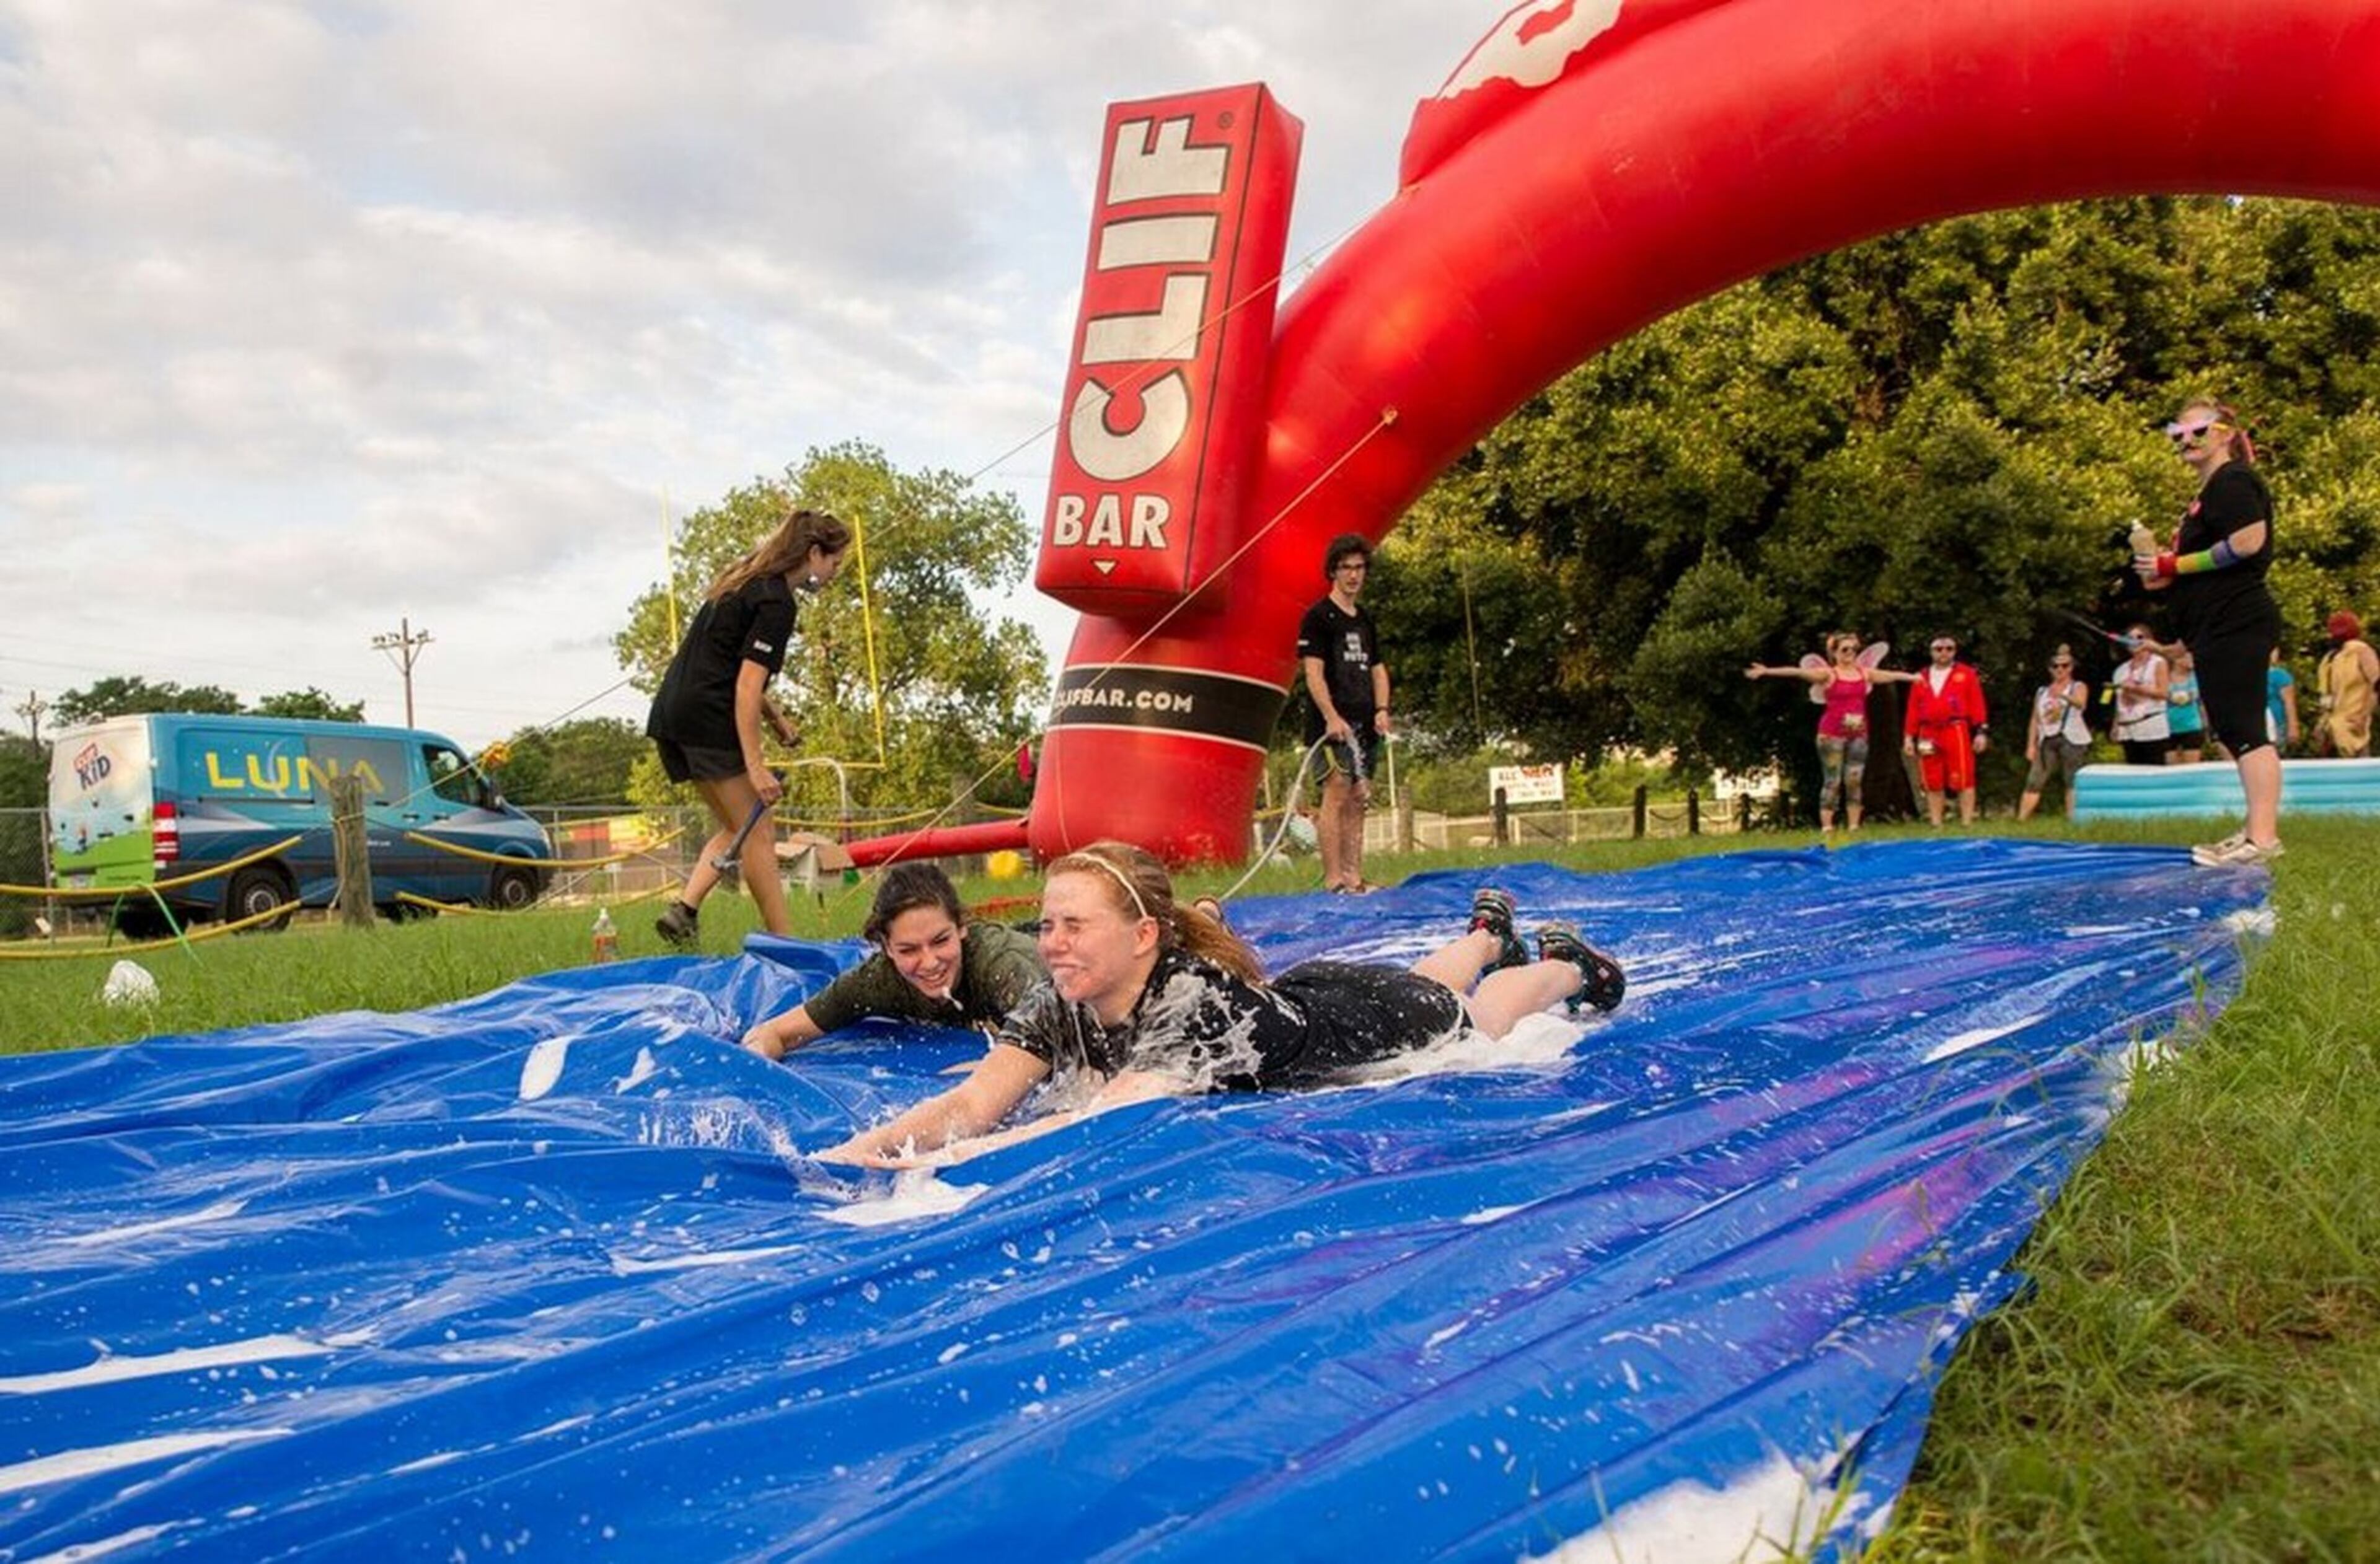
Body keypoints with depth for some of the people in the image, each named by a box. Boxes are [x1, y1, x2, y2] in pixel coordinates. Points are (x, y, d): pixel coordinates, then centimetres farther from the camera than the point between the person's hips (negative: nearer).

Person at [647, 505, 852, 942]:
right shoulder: (776, 603, -12)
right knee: (756, 835, -3)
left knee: (736, 828, 17)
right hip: (707, 720, -9)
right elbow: (747, 687, -18)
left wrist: (772, 715, 24)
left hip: (673, 714, 9)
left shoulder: (743, 582, 18)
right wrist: (754, 765, -19)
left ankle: (682, 909, 2)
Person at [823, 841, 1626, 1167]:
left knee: (1468, 1018, 27)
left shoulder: (1202, 1000, -47)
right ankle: (1487, 931, 65)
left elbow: (1107, 1125, -57)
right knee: (1429, 982, 35)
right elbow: (970, 1103, -34)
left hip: (1361, 1017, -5)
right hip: (1295, 992, 5)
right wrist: (868, 1147, -52)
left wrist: (947, 1159, -65)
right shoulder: (1055, 1005, -28)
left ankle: (1563, 961, 55)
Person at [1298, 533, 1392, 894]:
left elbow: (1377, 669, 21)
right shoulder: (1318, 617, -4)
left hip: (1365, 725, 8)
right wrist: (1331, 716, -20)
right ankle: (1333, 879, -11)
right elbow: (1313, 672, -11)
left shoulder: (1364, 621, 19)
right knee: (1336, 796, -11)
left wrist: (1381, 710, 5)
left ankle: (1354, 877, 12)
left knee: (1358, 801, 8)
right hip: (1333, 724, -7)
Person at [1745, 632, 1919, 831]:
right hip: (1832, 734, -4)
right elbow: (1798, 672, -16)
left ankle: (1854, 827, 8)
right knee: (1832, 782, -3)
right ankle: (1826, 828, -1)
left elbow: (1893, 675, 12)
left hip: (1858, 734, 4)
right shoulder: (1828, 674, -4)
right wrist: (1767, 672, -26)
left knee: (1854, 781, 4)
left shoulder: (1866, 673, 10)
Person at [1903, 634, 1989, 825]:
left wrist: (1981, 731, -7)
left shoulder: (1967, 675, 6)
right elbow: (1913, 709, 12)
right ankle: (1936, 825, 13)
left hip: (1957, 733, -3)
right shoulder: (1921, 679, 14)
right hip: (1929, 736, 3)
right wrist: (1909, 736, 6)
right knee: (1933, 783, 6)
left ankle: (1967, 824, -1)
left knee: (1963, 780, -5)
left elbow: (1977, 705, 0)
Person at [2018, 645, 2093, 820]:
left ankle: (2072, 819, -8)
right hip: (2047, 741, 4)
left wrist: (2064, 695, -40)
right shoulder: (2042, 692, 18)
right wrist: (2031, 745, 4)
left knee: (2072, 783, -9)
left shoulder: (2078, 687, 5)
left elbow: (2081, 704, -19)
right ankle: (2021, 820, -6)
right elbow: (2035, 720, 14)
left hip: (2072, 740, -4)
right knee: (2034, 782, -4)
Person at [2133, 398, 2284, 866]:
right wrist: (2167, 572, 10)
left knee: (2243, 729, -13)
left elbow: (2248, 542, -22)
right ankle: (2259, 829, 18)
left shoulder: (2232, 481, -9)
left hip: (2235, 625, -11)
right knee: (2234, 729, 13)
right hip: (2222, 628, 11)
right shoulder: (2209, 493, 22)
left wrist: (2174, 565, -15)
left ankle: (2263, 836, -14)